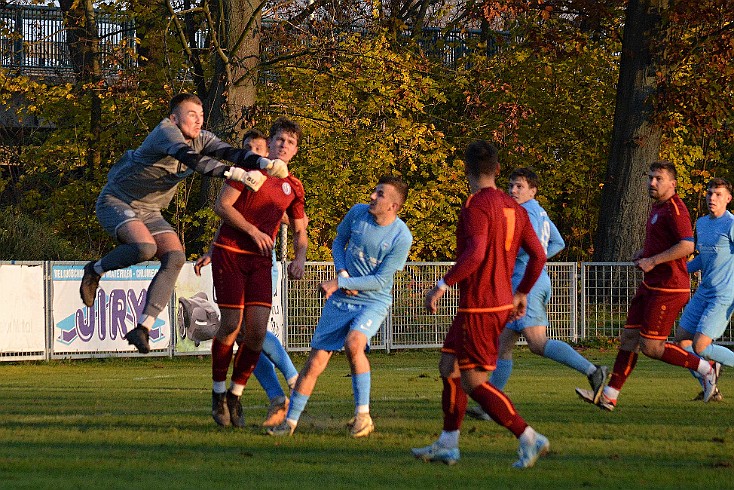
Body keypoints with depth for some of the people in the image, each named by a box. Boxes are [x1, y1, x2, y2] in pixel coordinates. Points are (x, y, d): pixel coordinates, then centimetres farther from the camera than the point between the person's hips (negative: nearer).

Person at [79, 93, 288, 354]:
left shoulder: (200, 139, -1)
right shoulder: (166, 132, -25)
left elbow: (231, 152, -14)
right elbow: (192, 159, -41)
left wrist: (266, 163, -34)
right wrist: (237, 174, -52)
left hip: (149, 211, 8)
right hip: (116, 202, -8)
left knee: (175, 257, -15)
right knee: (145, 247, -33)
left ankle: (143, 327, -16)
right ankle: (95, 270, -3)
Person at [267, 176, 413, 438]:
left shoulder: (401, 237, -15)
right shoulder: (358, 213, -3)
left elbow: (381, 280, -14)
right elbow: (338, 242, 14)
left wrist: (337, 283, -14)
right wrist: (343, 273, -4)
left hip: (374, 301, -4)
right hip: (340, 300, 4)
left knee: (353, 343, -32)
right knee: (315, 361, -2)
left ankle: (363, 414, -20)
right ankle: (290, 421, 12)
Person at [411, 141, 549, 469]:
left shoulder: (477, 205, -16)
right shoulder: (512, 207, 10)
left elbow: (475, 253, -29)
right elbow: (538, 255, 12)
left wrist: (442, 286, -24)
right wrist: (522, 293, 24)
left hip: (479, 308, -9)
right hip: (502, 302, 9)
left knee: (473, 381, -6)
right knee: (449, 368, 18)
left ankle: (529, 438, -12)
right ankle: (447, 445, 20)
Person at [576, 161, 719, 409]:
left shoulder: (674, 209, -16)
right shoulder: (658, 206, 16)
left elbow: (687, 246, -27)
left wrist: (653, 261, -22)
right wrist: (645, 252, 14)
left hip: (668, 289, -10)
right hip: (651, 286, 10)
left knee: (651, 347, -8)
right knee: (629, 337, 7)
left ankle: (705, 368, 5)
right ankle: (609, 396, 9)